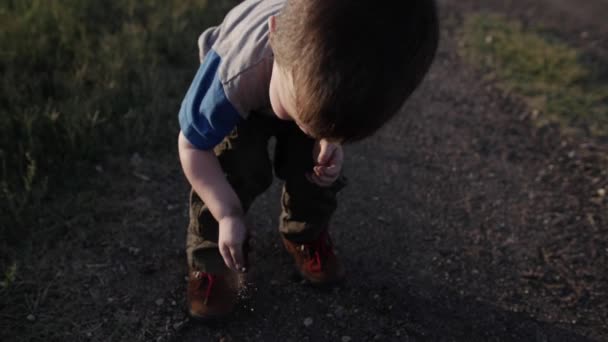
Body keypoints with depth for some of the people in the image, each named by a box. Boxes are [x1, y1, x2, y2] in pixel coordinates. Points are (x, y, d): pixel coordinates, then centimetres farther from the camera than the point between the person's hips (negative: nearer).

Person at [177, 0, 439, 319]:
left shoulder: (357, 63, -38)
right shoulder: (234, 76, -47)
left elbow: (348, 109, -10)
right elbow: (192, 146, -29)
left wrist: (332, 140, -29)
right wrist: (227, 215, -27)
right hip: (242, 106, -2)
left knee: (318, 167, -10)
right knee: (229, 172, -21)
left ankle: (307, 235, 23)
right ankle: (209, 261, 5)